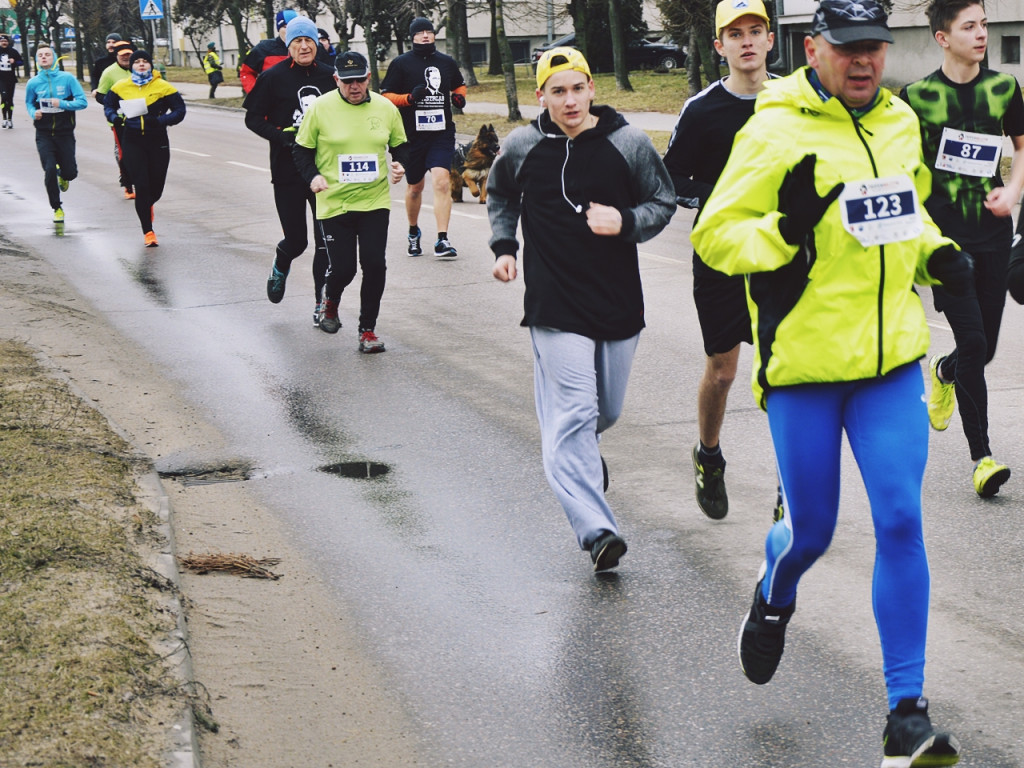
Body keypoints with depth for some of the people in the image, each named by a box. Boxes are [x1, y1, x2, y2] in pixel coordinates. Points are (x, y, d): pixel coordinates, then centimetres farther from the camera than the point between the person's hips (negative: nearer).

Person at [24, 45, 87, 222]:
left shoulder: (67, 78, -6)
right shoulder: (33, 83, -1)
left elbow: (83, 102, -6)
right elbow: (29, 103, 16)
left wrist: (62, 104, -20)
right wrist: (34, 113, -6)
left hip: (65, 133, 0)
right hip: (44, 135, 0)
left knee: (70, 173, 1)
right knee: (50, 171, -10)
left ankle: (63, 176, 40)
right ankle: (57, 208, 8)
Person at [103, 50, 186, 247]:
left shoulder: (162, 86, -4)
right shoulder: (121, 87, 2)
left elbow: (179, 110, -2)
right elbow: (108, 105, 17)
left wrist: (161, 120, -18)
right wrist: (114, 117, -6)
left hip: (158, 141, 0)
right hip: (133, 142, 0)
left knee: (157, 186, 8)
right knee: (141, 186, -7)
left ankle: (146, 206, 46)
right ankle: (148, 232, 1)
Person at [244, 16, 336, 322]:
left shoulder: (329, 76, 5)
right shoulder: (273, 77, -3)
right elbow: (253, 118, 0)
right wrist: (282, 136, -14)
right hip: (288, 171, -2)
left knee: (326, 242, -2)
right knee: (296, 240, 1)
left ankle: (323, 305, 7)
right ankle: (280, 268, 37)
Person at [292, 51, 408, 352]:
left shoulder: (385, 108, 3)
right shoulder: (320, 108, -4)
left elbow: (400, 145, 17)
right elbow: (301, 150, 4)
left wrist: (399, 166, -3)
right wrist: (312, 176, -13)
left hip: (375, 201, 2)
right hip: (334, 203, -2)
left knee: (374, 264, -7)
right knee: (342, 268, -2)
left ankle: (368, 330, 8)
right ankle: (330, 301, 35)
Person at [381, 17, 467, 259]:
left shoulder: (447, 62, 10)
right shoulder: (401, 63, 0)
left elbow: (459, 84, 28)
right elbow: (385, 96, 0)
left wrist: (460, 97, 6)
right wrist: (409, 98, -17)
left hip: (442, 133, 1)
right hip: (412, 135, -1)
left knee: (442, 182, -16)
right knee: (415, 186, 12)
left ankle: (442, 240, -17)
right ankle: (413, 232, 37)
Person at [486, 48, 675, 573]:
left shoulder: (627, 143, -2)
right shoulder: (521, 148, 0)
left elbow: (663, 203, 7)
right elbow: (500, 195, 22)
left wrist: (625, 222, -12)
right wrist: (503, 246, 10)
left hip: (619, 299, 2)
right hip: (555, 305, -2)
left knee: (606, 410, 17)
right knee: (572, 413, -14)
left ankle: (583, 451, 53)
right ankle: (596, 532, -22)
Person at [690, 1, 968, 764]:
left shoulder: (901, 122, 9)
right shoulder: (775, 131, -10)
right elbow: (712, 235, -9)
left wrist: (937, 254, 7)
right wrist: (784, 231, -26)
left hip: (891, 357, 4)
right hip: (804, 362, -4)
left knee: (901, 522, -5)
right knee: (810, 530, 7)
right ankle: (774, 599, 46)